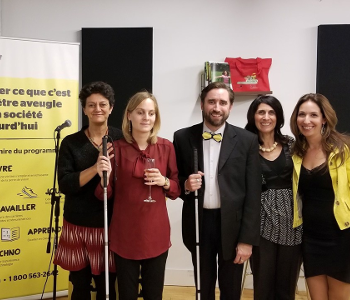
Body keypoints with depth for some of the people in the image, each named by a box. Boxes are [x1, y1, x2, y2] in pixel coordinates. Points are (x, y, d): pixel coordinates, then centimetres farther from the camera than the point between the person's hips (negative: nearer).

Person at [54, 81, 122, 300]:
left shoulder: (121, 139, -1)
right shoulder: (71, 142, -1)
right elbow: (65, 185, -11)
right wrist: (96, 167, -22)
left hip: (111, 225, 0)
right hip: (78, 226, 0)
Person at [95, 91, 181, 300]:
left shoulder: (166, 147, 0)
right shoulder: (117, 148, -4)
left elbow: (176, 191, 7)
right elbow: (104, 195, -2)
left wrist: (164, 181, -13)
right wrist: (104, 176, -22)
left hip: (156, 233, 1)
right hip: (125, 233, -1)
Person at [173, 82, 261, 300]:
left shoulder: (247, 140, -4)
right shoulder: (183, 138, 0)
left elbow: (253, 194, -5)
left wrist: (247, 239, -8)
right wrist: (185, 185, -15)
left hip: (233, 225, -1)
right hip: (198, 224, 1)